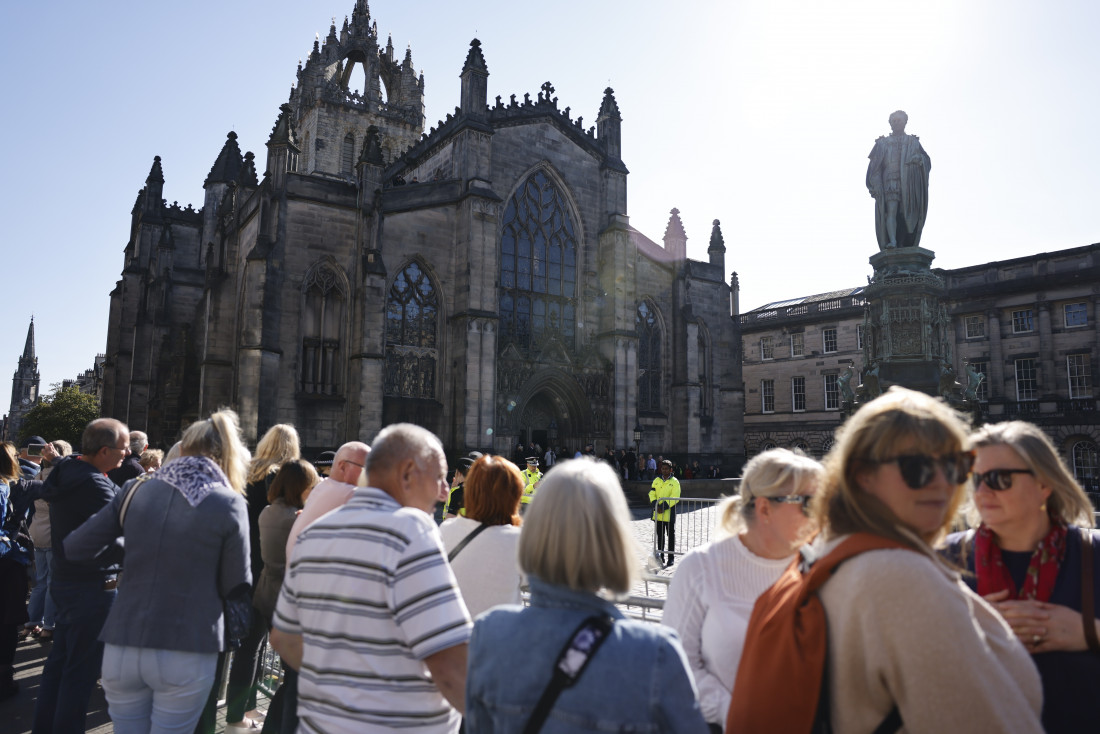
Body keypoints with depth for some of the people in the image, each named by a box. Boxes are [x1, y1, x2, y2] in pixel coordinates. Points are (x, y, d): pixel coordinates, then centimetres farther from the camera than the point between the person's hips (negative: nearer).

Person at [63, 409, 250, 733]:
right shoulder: (229, 504, -9)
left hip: (122, 646, 4)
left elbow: (75, 547, 8)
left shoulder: (137, 492, 1)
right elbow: (237, 587, -5)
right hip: (186, 654, -3)